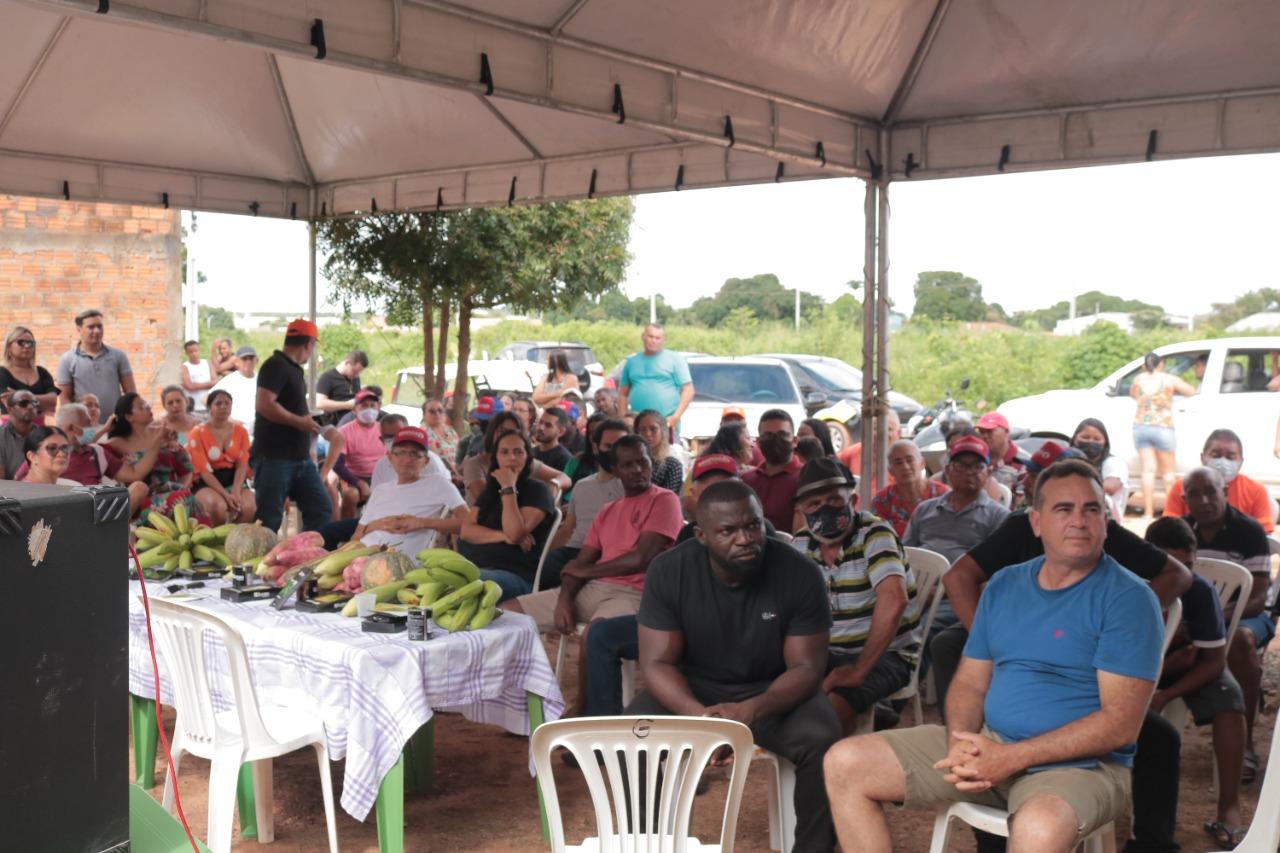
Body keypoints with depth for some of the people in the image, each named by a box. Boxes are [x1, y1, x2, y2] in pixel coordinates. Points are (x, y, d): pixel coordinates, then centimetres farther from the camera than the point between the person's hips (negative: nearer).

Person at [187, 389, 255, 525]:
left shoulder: (240, 431, 7)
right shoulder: (198, 434, -3)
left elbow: (242, 465, -1)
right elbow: (203, 470, -10)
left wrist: (236, 491, -20)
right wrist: (226, 494, -22)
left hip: (234, 480, 3)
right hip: (208, 483, -2)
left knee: (249, 508, -28)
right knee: (218, 506, -35)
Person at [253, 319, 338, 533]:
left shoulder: (294, 368, 17)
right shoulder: (276, 365, -12)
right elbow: (263, 404, -24)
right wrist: (299, 421, -17)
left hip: (300, 458, 9)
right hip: (275, 457, -9)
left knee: (321, 509, 9)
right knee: (269, 519, -4)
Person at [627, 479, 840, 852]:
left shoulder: (799, 574, -18)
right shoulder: (668, 570, -16)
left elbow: (806, 667, -16)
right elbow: (657, 663, -16)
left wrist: (752, 711, -36)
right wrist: (699, 714, -37)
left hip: (774, 691, -1)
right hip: (692, 689, 1)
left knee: (822, 739, -30)